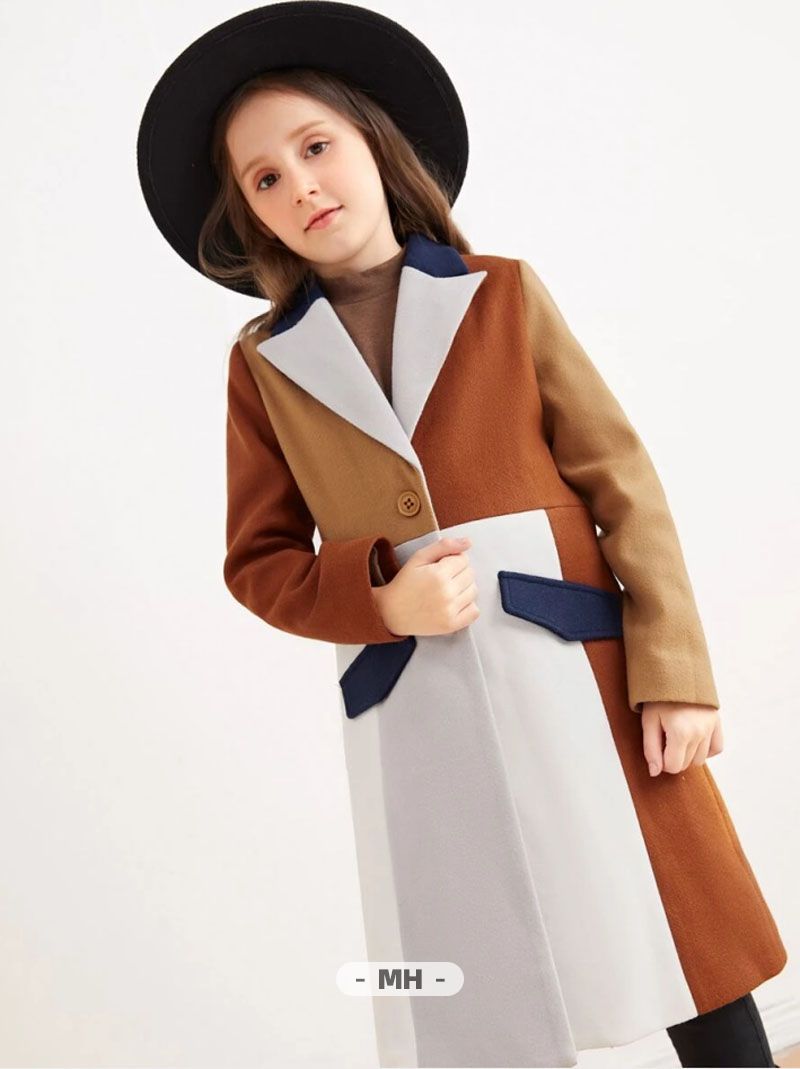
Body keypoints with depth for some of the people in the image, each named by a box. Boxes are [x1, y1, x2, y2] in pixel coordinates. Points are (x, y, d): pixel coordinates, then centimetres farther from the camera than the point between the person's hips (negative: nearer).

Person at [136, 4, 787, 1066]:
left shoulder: (504, 293, 4)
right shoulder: (264, 363, 6)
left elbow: (624, 483, 1)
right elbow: (258, 561, 8)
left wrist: (673, 671, -6)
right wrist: (380, 601, -11)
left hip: (578, 674, 0)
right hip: (415, 718, 1)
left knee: (694, 959, 8)